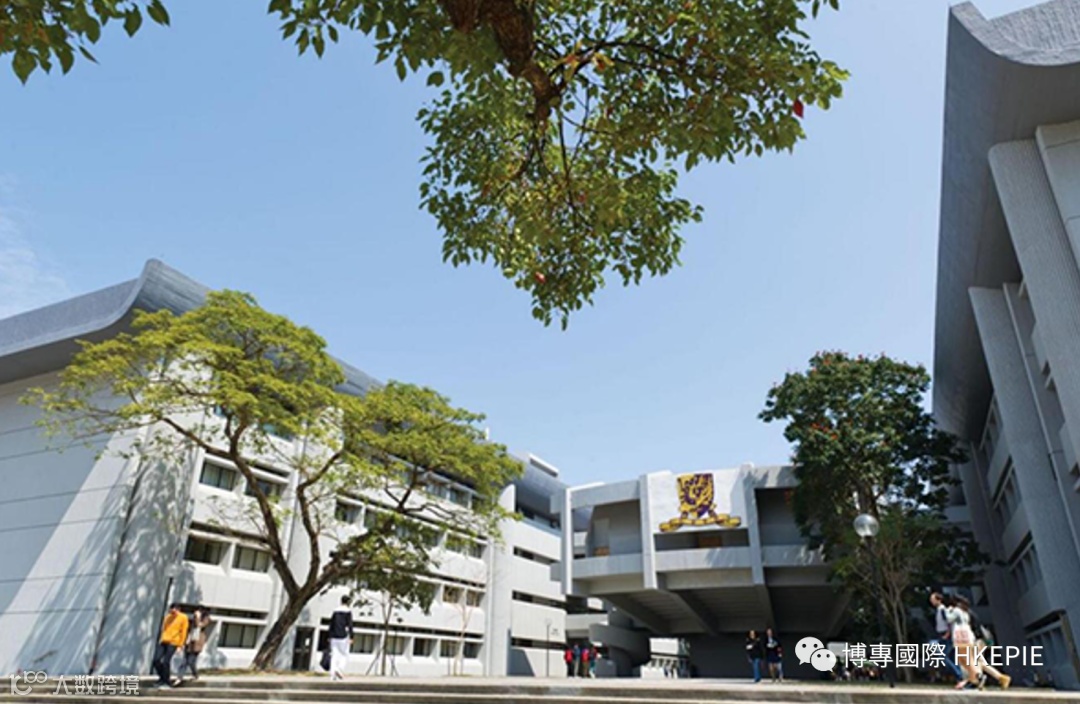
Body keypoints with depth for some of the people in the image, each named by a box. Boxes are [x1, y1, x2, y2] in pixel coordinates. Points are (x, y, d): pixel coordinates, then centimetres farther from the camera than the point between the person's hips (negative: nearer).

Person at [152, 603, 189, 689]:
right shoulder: (167, 616, 13)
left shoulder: (183, 618, -2)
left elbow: (183, 632, -3)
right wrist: (162, 638, 15)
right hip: (163, 641, 6)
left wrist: (181, 644, -6)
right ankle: (162, 678, 20)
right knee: (156, 660, -1)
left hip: (173, 643, -6)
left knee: (166, 661, -11)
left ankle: (167, 683, 2)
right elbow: (163, 628, 22)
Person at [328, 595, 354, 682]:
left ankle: (332, 675, -1)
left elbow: (331, 625, 13)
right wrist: (351, 637, -10)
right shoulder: (348, 611, -5)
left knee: (334, 656, 5)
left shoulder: (335, 611, 12)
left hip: (334, 637, 5)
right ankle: (340, 669, -21)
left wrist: (330, 637, 18)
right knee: (345, 656, 3)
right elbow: (350, 625, -11)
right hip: (343, 637, -5)